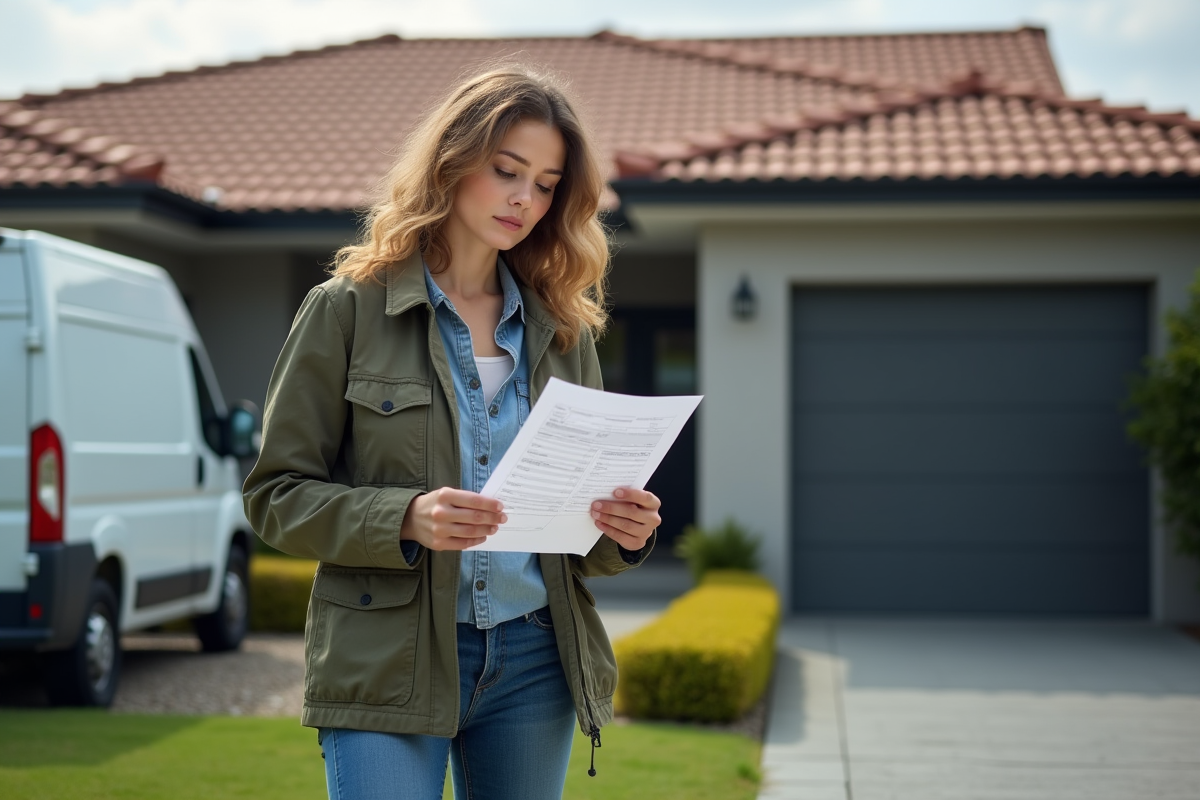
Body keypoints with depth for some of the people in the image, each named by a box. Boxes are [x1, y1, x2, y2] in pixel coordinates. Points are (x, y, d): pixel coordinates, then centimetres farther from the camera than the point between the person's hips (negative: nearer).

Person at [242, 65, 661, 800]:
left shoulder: (563, 326, 11)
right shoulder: (350, 309, -1)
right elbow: (276, 495, -4)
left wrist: (623, 532, -7)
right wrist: (406, 519, -20)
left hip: (534, 661, 4)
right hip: (390, 666, -4)